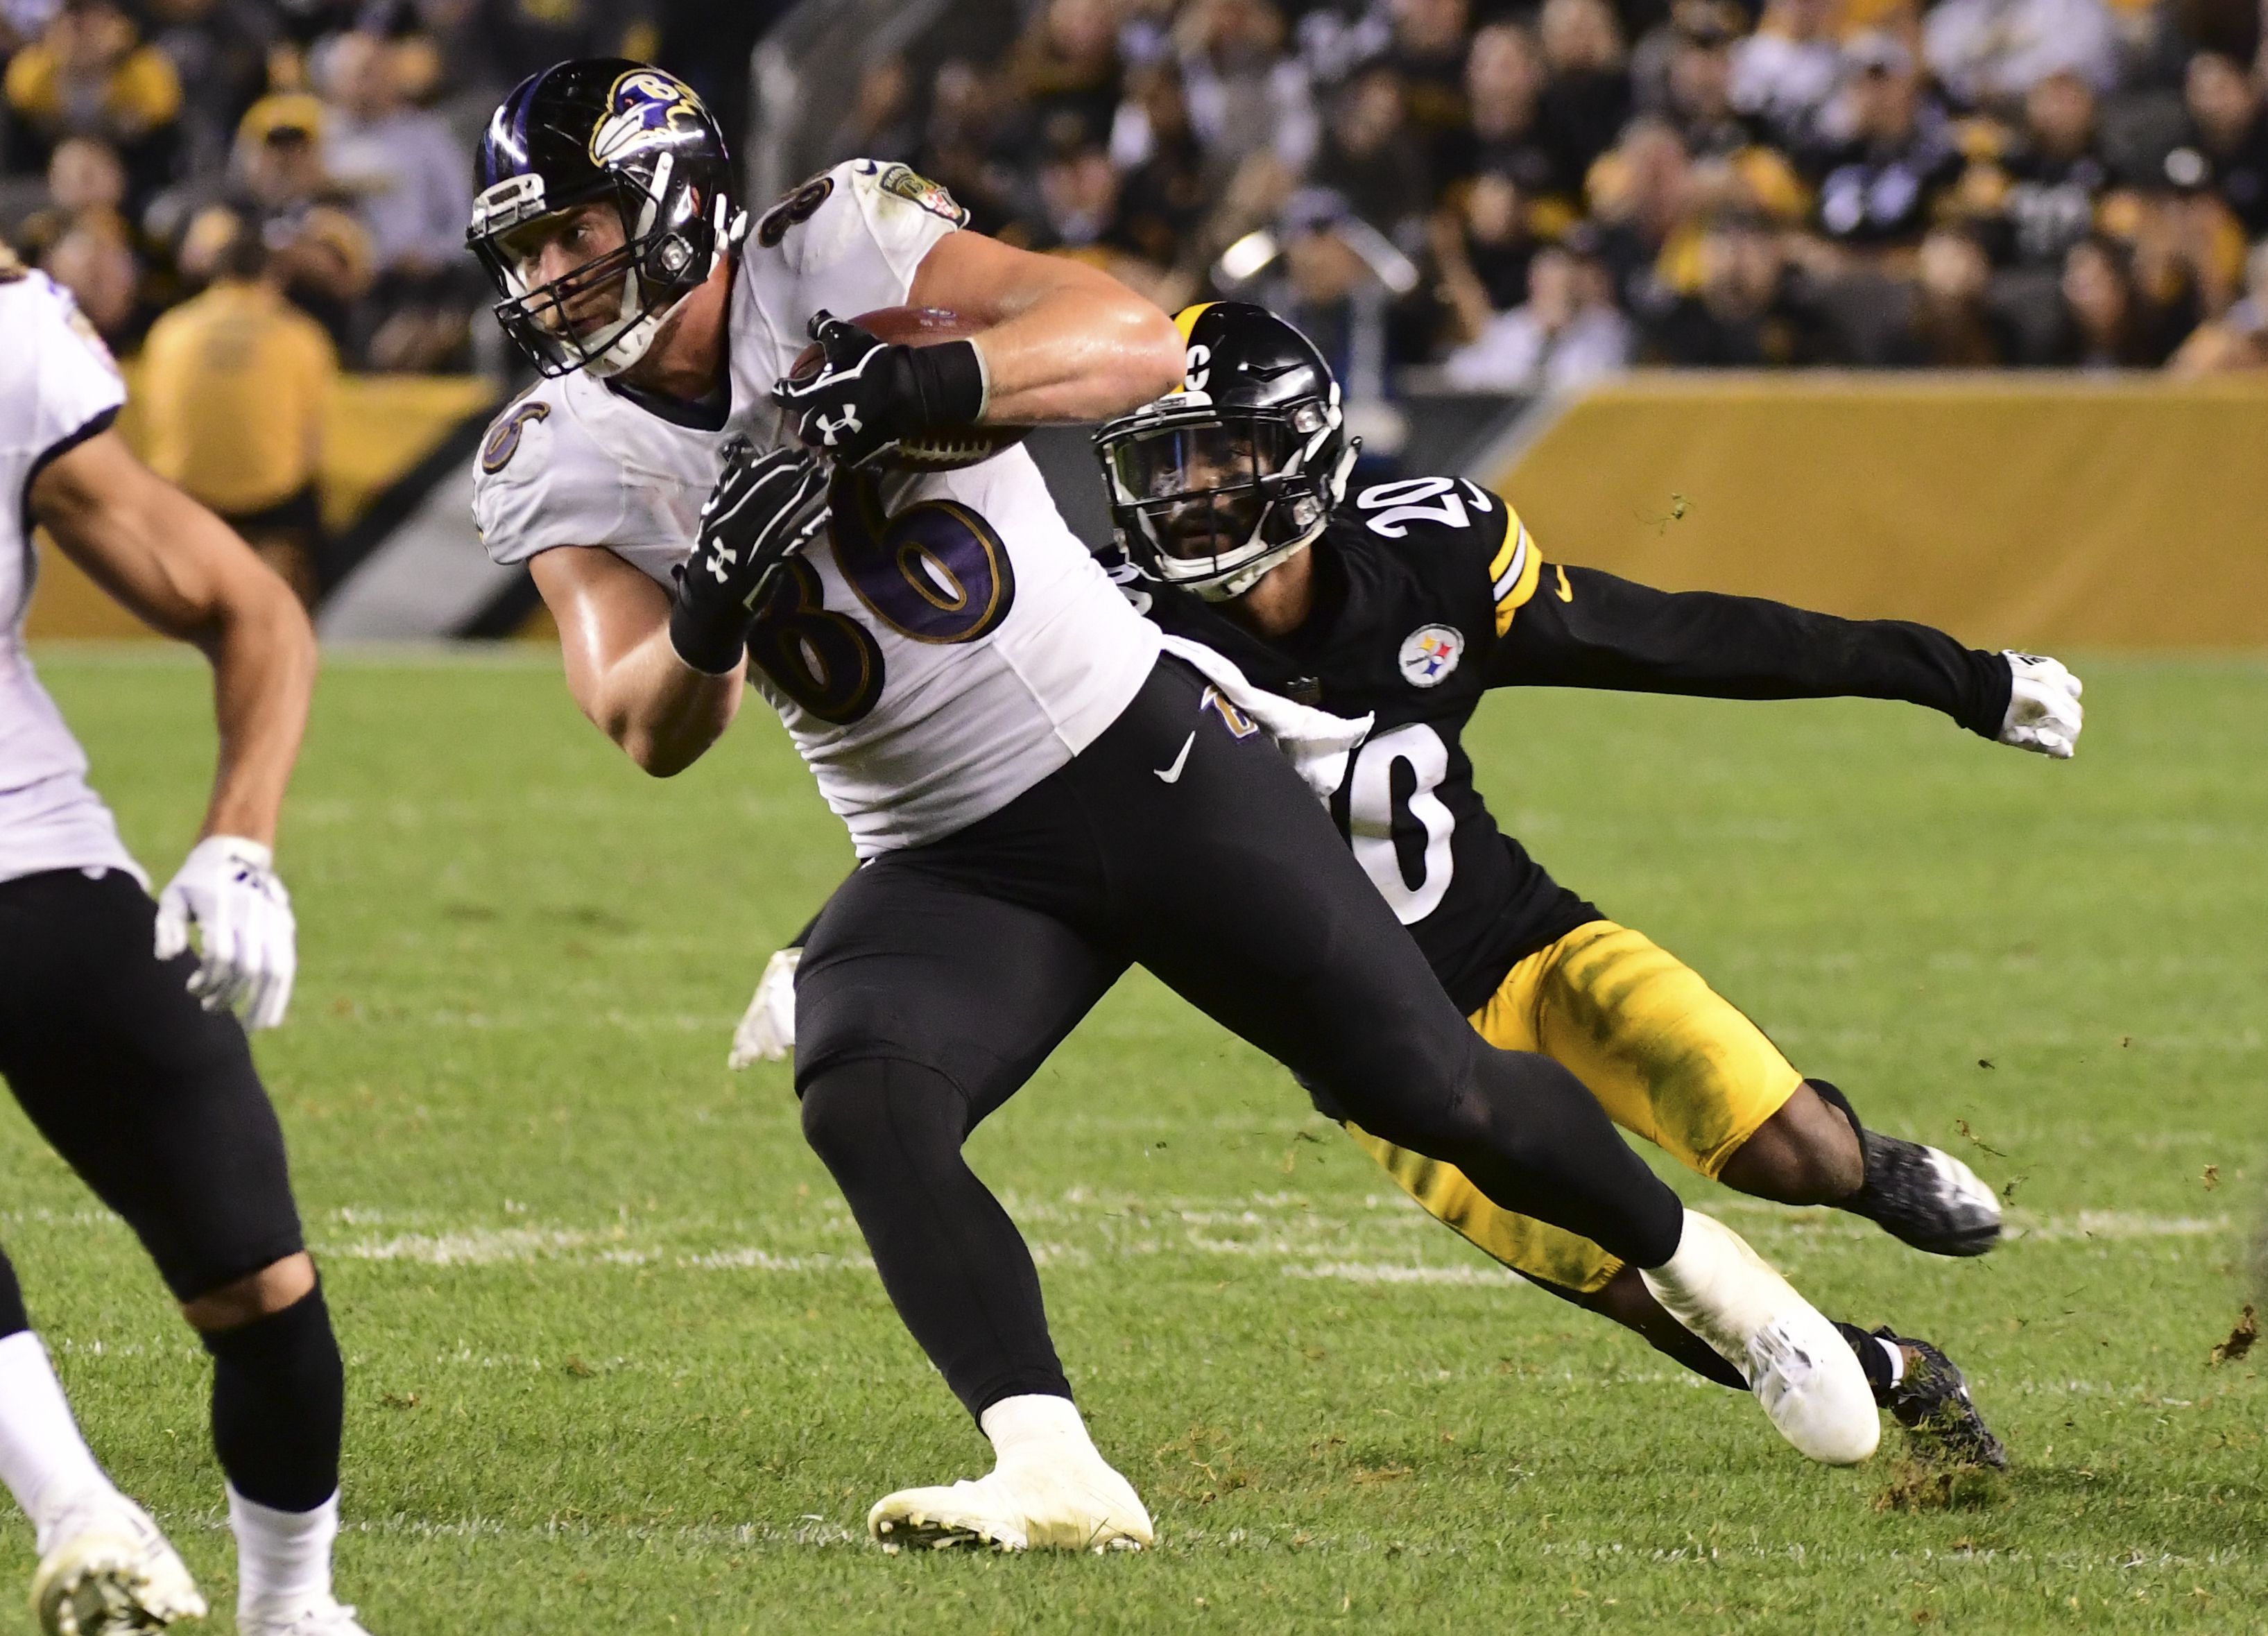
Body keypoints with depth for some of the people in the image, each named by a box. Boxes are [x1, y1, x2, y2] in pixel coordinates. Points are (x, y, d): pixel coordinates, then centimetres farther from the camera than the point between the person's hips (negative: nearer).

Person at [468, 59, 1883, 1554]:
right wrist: (710, 610, -37)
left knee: (1433, 1093, -1)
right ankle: (1055, 1475, -31)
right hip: (950, 870, 3)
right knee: (861, 1108, -27)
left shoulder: (832, 255, -16)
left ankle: (1688, 1260, 27)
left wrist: (918, 383, -44)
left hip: (1144, 754, -3)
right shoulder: (564, 463, -5)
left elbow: (1140, 347, -27)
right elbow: (655, 731, -15)